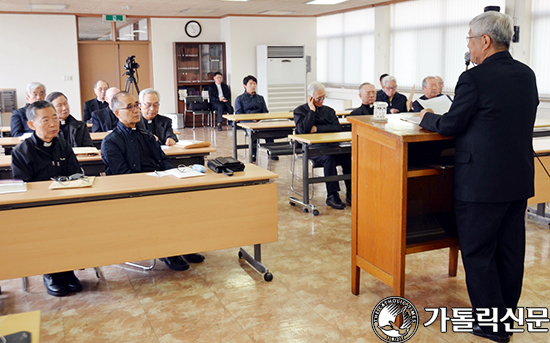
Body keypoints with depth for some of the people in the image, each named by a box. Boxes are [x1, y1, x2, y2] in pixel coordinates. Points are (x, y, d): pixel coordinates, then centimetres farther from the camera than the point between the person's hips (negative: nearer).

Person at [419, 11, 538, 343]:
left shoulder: (475, 78, -17)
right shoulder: (527, 75, 7)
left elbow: (451, 125, -11)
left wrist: (427, 117, 9)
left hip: (481, 181, -8)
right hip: (520, 179, 8)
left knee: (477, 253, 6)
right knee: (510, 250, 17)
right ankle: (507, 315, 32)